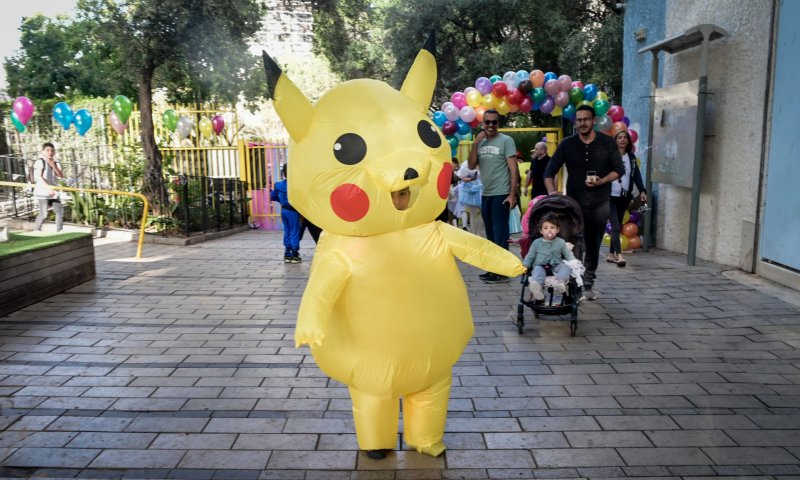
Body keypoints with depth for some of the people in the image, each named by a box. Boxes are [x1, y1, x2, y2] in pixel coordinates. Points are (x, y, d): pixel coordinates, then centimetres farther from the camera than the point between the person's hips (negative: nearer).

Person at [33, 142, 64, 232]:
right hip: (43, 191, -7)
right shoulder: (40, 162, -8)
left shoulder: (56, 163, 13)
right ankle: (36, 230, 4)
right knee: (43, 213, -9)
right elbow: (39, 177, -16)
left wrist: (53, 166, -11)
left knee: (60, 210, 3)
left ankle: (59, 230, 11)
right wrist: (48, 188, -26)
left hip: (53, 192, 7)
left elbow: (61, 176, 1)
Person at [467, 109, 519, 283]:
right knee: (491, 234, 12)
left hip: (501, 194, -6)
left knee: (500, 233, -4)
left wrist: (512, 194, -15)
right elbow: (471, 166, 3)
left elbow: (513, 169, -8)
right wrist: (475, 143, -6)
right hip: (485, 195, 6)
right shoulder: (480, 142, 10)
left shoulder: (506, 141, -5)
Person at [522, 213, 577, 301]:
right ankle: (537, 286, -65)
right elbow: (530, 256, 14)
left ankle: (560, 281, -57)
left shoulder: (561, 242, 12)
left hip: (556, 266, 1)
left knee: (566, 267, -28)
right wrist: (525, 265, -2)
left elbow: (568, 255, 13)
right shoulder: (537, 242, 11)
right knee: (538, 270, -35)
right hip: (540, 266, -1)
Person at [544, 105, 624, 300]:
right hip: (574, 203, -1)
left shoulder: (607, 142, 2)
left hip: (600, 204, 1)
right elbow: (550, 170, -1)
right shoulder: (567, 144, 1)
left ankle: (588, 284, 21)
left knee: (593, 247, 10)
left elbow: (619, 169, 5)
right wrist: (551, 191, -19)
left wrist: (602, 181, -14)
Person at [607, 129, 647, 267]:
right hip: (611, 196, -5)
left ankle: (611, 254, 17)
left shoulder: (631, 158, 11)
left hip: (624, 197, 5)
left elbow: (637, 175, 6)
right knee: (615, 226, -12)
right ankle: (619, 255, -17)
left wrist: (642, 190, -7)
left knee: (618, 226, 8)